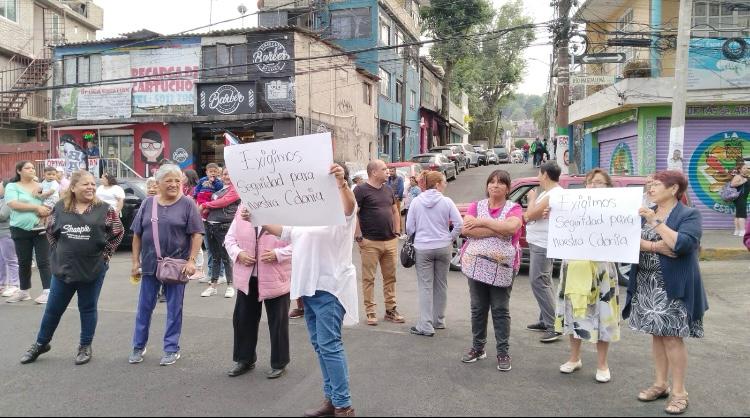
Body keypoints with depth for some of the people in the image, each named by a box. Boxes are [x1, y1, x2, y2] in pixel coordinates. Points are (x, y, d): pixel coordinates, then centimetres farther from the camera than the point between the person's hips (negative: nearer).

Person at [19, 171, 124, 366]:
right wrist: (59, 251, 6)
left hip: (93, 269, -2)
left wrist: (105, 254, -3)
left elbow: (118, 232, 0)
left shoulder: (105, 209, -7)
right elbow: (50, 231, 14)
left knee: (87, 308, 10)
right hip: (63, 268, 2)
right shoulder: (60, 208, 0)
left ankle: (85, 347, 24)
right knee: (53, 308, 13)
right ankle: (41, 344, 33)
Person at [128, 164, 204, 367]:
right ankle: (139, 347, 27)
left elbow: (197, 234, -7)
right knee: (144, 306, 12)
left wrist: (191, 261, -14)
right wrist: (136, 261, 5)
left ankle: (172, 349, 18)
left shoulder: (187, 204, -4)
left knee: (174, 308, 6)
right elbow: (137, 234, 9)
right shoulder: (148, 204, 5)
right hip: (150, 264, 3)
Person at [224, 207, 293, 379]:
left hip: (276, 279, -4)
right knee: (243, 318, 13)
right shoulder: (241, 214, 5)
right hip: (247, 278, 5)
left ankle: (279, 363, 22)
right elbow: (230, 239, 10)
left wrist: (278, 254, -23)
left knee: (277, 321, 6)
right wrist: (238, 253, -9)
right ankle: (245, 359, 31)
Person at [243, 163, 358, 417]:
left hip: (330, 286, -9)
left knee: (330, 345, -10)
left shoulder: (341, 208, -9)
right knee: (320, 345, 14)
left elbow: (350, 205, -33)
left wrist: (342, 184, -52)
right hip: (309, 286, 9)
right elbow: (285, 231, 25)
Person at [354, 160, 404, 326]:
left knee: (390, 277, 11)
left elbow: (395, 211, 23)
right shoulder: (361, 190, -7)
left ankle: (391, 309, 21)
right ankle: (370, 311, 9)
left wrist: (397, 232, 13)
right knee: (369, 278, 1)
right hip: (370, 243, -6)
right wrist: (359, 236, -14)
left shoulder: (388, 189, 14)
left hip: (390, 241, 6)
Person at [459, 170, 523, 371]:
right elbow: (466, 229, -11)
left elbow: (512, 227, -22)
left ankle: (503, 353, 12)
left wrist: (483, 222, -15)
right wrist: (497, 231, -17)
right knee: (478, 308, 12)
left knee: (501, 310, 4)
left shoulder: (514, 208, 1)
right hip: (476, 265, 3)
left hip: (502, 268, -2)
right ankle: (478, 348, 25)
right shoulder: (476, 206, 6)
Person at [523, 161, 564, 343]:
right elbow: (530, 216, 17)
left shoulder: (554, 195, -20)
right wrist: (533, 200, 2)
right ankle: (545, 321, 26)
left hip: (542, 246, -11)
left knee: (539, 282, -12)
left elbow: (529, 215, -19)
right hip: (539, 243, 11)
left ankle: (554, 326, -11)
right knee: (542, 282, 16)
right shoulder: (548, 193, 14)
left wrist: (532, 199, -4)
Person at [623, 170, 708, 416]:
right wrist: (655, 246, -14)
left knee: (672, 337, -3)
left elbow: (682, 244, -22)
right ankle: (661, 384, 23)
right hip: (646, 285, 6)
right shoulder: (644, 213, 11)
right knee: (657, 335, 12)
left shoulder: (689, 215, -6)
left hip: (673, 288, -5)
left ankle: (679, 392, 8)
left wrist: (656, 222, -20)